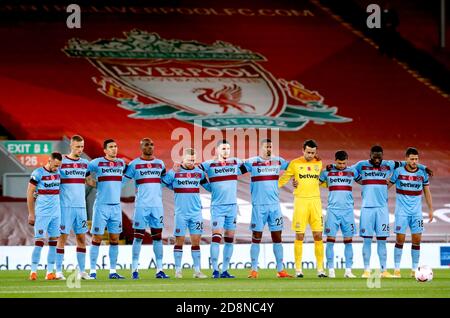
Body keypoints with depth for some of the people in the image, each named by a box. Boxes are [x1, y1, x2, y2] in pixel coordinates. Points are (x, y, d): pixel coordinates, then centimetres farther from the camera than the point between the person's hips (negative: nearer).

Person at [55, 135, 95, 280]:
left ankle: (82, 271, 8)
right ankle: (58, 271, -2)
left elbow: (89, 181, 23)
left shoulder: (85, 163, 12)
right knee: (63, 236, -4)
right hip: (65, 206, -5)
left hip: (81, 206, 5)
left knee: (82, 238, 4)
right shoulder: (61, 162, -2)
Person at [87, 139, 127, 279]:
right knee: (97, 238, -3)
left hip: (116, 206, 5)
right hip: (101, 205, -5)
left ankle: (113, 271, 10)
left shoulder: (121, 163, 10)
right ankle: (93, 270, 0)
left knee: (115, 239, 5)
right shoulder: (97, 163, -5)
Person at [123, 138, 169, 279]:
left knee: (157, 236, 4)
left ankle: (159, 269, 5)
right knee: (138, 236, -2)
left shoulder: (160, 163, 13)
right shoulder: (134, 164, 1)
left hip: (157, 205, 4)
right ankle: (134, 269, 0)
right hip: (141, 205, -4)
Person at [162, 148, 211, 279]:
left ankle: (197, 270, 3)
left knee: (196, 240, 1)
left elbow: (209, 187, 18)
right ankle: (178, 270, 5)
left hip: (196, 212, 2)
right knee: (179, 240, 0)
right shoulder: (174, 172, 0)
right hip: (181, 212, -2)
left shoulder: (199, 172, 8)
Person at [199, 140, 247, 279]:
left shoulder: (236, 163, 8)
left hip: (232, 206, 3)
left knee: (229, 239, 5)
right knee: (216, 236, -11)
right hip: (217, 206, -3)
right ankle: (215, 270, -9)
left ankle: (225, 270, 10)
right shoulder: (209, 165, 0)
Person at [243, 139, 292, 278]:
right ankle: (254, 270, 3)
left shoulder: (278, 161, 9)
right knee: (256, 237, -1)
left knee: (277, 237, 4)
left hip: (274, 204, 3)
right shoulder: (252, 162, -1)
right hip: (258, 205, -3)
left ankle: (280, 270, 7)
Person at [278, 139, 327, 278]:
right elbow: (283, 179, 9)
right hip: (300, 201, -3)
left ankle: (320, 269, 3)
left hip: (315, 201, 3)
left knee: (318, 236, 0)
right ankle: (298, 269, 4)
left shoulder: (319, 163, 9)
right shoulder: (295, 163, 0)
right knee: (299, 236, -2)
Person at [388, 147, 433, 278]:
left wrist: (430, 209, 10)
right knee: (400, 239, -5)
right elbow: (387, 185, 8)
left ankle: (415, 270, 7)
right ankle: (397, 269, 2)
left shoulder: (422, 173, 3)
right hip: (402, 211, -2)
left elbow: (427, 192, 11)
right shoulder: (398, 172, -4)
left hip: (416, 212, 2)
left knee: (417, 239, 0)